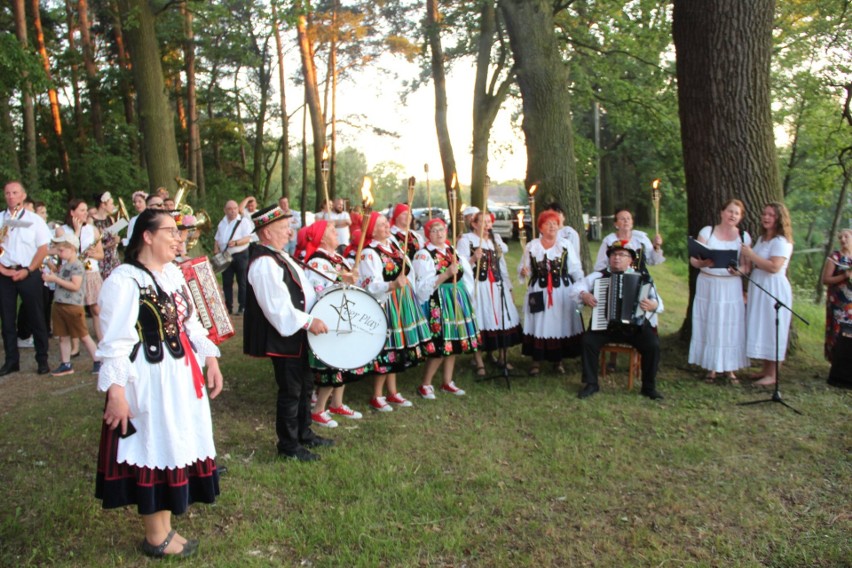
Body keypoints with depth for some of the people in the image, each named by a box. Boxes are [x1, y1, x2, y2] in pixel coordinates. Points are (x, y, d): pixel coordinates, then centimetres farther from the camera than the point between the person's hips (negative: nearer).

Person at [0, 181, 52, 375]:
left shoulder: (35, 220, 4)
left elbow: (43, 249, -1)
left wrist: (27, 270, -11)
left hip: (29, 274, -2)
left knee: (36, 319, 2)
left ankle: (42, 360, 9)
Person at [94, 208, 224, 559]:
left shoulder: (172, 273, 11)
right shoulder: (124, 281, -15)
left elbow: (190, 321, 16)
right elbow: (115, 342, -19)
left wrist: (210, 359, 10)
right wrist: (115, 390, -24)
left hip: (182, 375, 8)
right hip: (148, 380, -8)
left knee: (174, 447, 15)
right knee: (154, 450, 3)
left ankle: (164, 528, 31)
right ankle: (156, 537, 20)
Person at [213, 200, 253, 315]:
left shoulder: (243, 221, -4)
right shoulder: (222, 223, 16)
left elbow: (247, 238, -13)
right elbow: (217, 239, 22)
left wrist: (236, 243, -28)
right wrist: (216, 249, 5)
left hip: (240, 255, -6)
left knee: (242, 282, 0)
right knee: (226, 283, 8)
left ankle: (243, 307, 6)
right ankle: (228, 307, 17)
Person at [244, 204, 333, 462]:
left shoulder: (278, 255, 11)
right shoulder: (264, 263, -22)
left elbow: (297, 289, 20)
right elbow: (278, 306, -28)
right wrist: (308, 322, -24)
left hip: (296, 334, 10)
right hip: (283, 336, -10)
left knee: (304, 386, 20)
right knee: (290, 391, 2)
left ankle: (304, 434, 36)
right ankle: (288, 446, 17)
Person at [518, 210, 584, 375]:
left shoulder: (565, 245, 4)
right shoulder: (531, 246, 4)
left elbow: (575, 269, 3)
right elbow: (523, 269, 8)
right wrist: (523, 272, -16)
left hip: (562, 292, 0)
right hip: (539, 292, 0)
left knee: (561, 324, 3)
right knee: (539, 325, 0)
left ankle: (558, 360, 16)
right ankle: (537, 361, 9)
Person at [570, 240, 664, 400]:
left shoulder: (642, 278, 4)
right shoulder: (599, 276, 5)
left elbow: (658, 302, -3)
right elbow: (575, 287, 3)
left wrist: (653, 305, -27)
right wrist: (583, 295, -19)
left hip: (635, 326, 0)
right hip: (604, 325, 0)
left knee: (653, 345, -22)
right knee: (588, 340, -24)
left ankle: (649, 387, 0)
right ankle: (591, 384, -6)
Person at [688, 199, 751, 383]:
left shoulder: (744, 237, 4)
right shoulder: (707, 232, 1)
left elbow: (747, 266, 1)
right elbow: (693, 259, -5)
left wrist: (739, 270, -21)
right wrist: (703, 263, -26)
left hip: (731, 287, 1)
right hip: (708, 285, -1)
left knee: (731, 326, 0)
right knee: (708, 325, 2)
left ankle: (729, 368, 11)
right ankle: (711, 368, 12)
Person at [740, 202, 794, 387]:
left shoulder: (781, 241, -12)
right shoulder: (762, 239, 15)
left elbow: (774, 267, -23)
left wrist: (751, 255, -19)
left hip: (774, 290, -9)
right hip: (758, 288, 9)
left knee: (772, 330, -4)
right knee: (761, 330, 12)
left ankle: (772, 375, 3)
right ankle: (766, 369, 22)